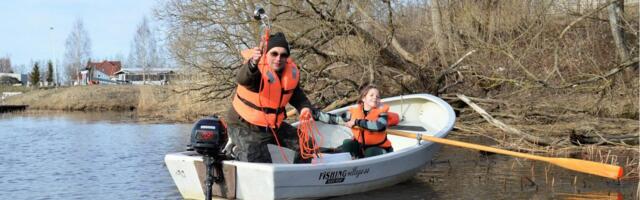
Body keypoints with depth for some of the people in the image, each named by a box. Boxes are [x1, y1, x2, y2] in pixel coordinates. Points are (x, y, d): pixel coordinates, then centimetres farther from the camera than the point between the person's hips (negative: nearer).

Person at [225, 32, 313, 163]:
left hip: (274, 125, 7)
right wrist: (253, 64, -72)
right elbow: (241, 79, -50)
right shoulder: (257, 68, -25)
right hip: (244, 127, -7)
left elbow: (297, 96, 13)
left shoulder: (292, 72, -5)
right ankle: (239, 151, 10)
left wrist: (304, 108, -10)